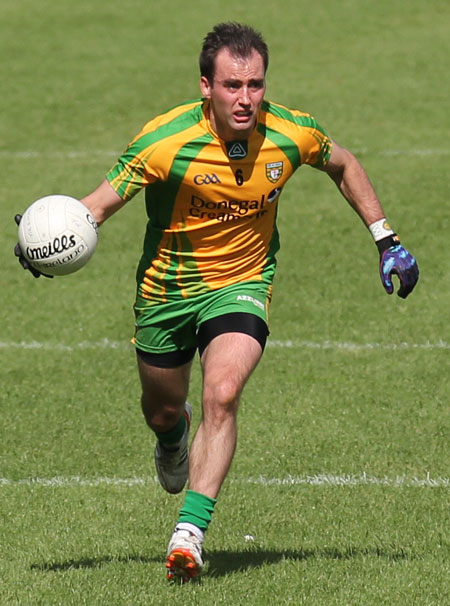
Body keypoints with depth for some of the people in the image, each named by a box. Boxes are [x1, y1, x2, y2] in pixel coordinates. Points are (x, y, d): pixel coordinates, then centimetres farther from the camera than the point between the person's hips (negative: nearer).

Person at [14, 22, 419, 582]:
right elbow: (102, 202, -21)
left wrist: (386, 240, 6)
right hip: (166, 287, 0)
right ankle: (173, 437, 57)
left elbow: (343, 166, 6)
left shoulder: (292, 135, -17)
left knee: (221, 395, -24)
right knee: (162, 409, 18)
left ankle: (191, 529, -22)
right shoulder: (166, 141, -26)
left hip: (241, 284, 0)